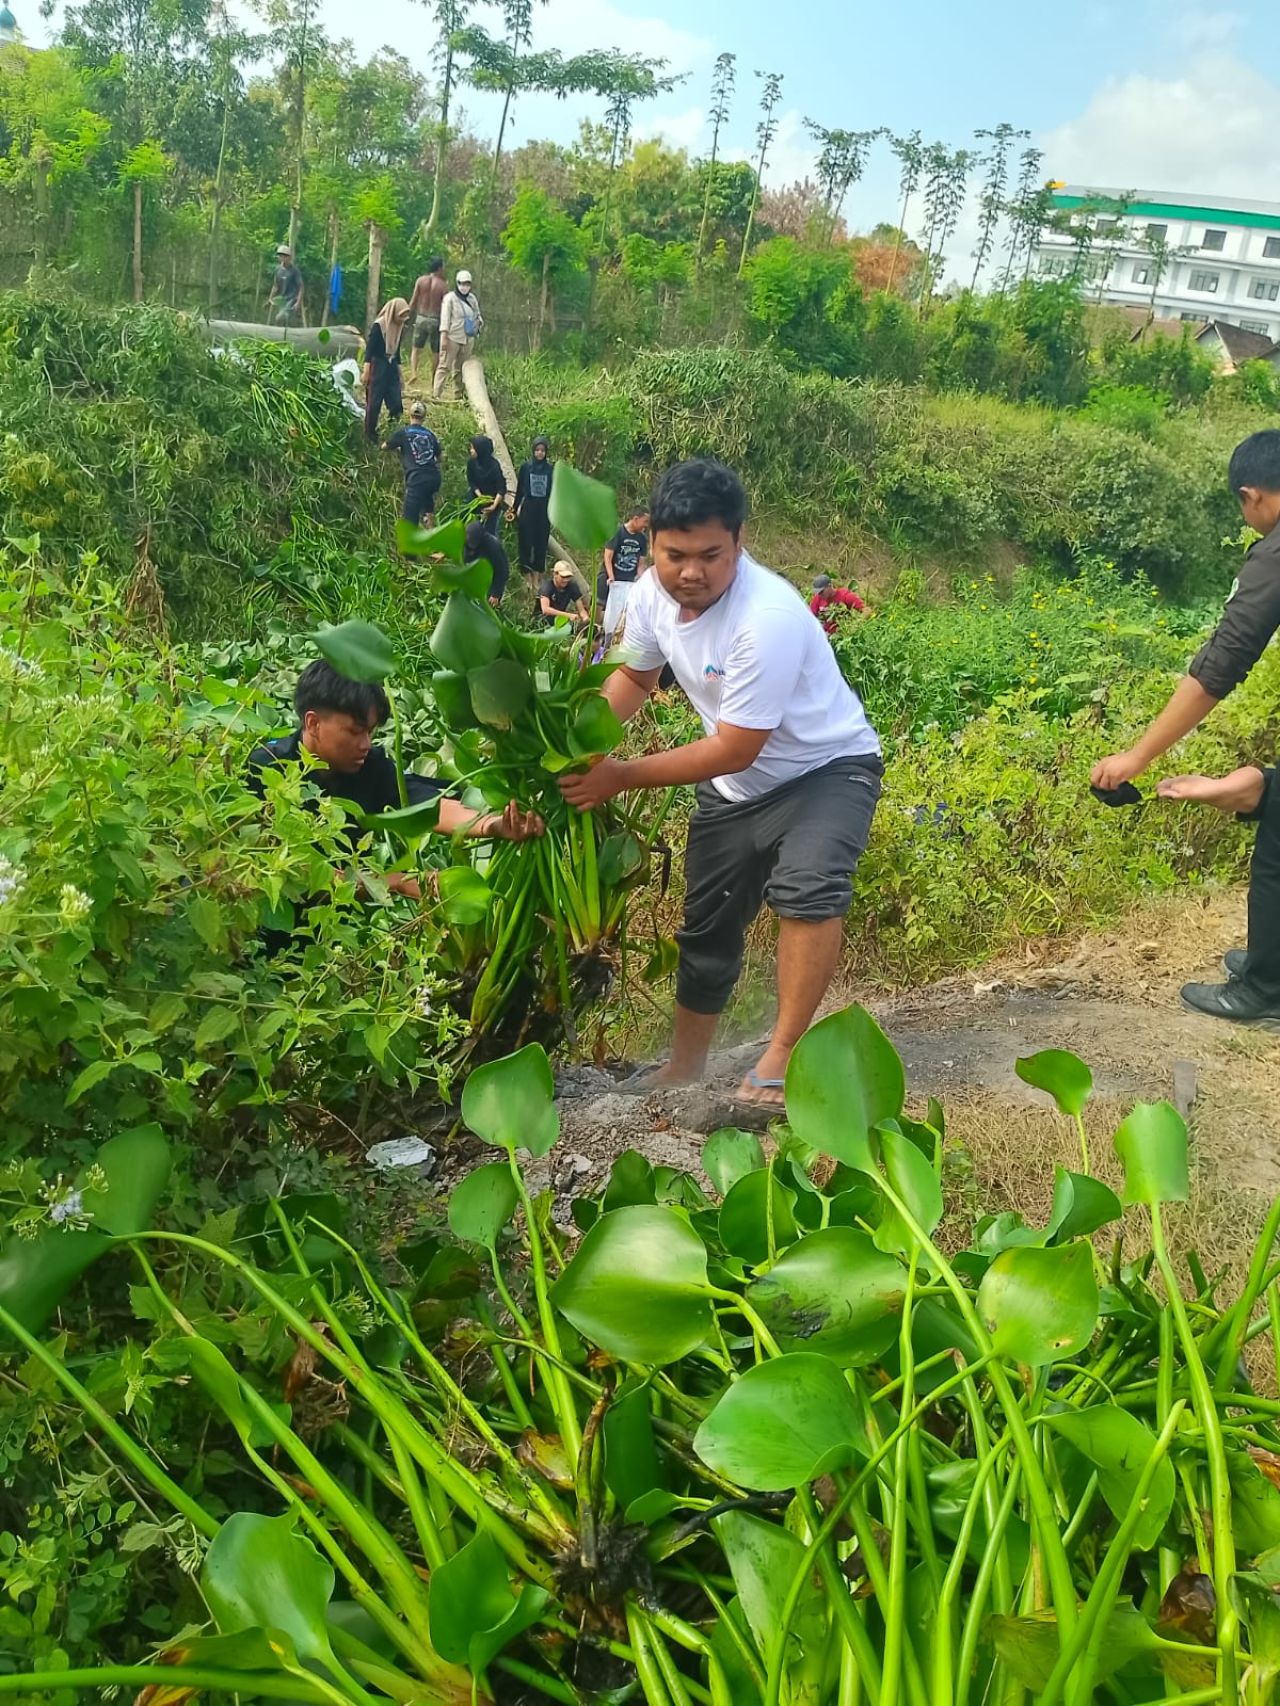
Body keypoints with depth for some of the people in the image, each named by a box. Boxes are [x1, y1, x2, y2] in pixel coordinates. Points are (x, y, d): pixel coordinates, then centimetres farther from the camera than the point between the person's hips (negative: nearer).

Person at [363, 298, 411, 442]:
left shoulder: (399, 327, 7)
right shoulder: (378, 326, -14)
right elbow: (369, 349, -13)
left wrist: (398, 368, 22)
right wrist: (366, 372, -16)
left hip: (392, 367, 7)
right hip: (378, 367, -7)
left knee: (396, 404, 3)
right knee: (374, 403, 1)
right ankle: (369, 435, 11)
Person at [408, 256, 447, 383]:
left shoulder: (421, 281, -1)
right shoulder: (443, 285, -8)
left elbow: (413, 302, 1)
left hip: (421, 319, 2)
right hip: (436, 320, -2)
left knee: (416, 349, 12)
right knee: (435, 352, 10)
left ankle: (413, 372, -11)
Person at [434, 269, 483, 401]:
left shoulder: (472, 298, 13)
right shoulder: (450, 297, -4)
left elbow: (477, 314, 26)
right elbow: (445, 317, -9)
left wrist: (479, 322, 2)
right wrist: (444, 336, -17)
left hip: (468, 339, 6)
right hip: (452, 337, -6)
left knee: (461, 368, 10)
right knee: (444, 366, -6)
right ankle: (437, 395, -8)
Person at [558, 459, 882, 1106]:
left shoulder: (768, 617, -35)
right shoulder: (653, 594, -13)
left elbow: (733, 751, -30)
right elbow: (634, 677, 7)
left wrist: (620, 776, -26)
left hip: (826, 768, -6)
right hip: (734, 784, 7)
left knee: (807, 889, -33)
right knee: (707, 920, 13)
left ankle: (782, 1057, -20)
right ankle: (685, 1063, 32)